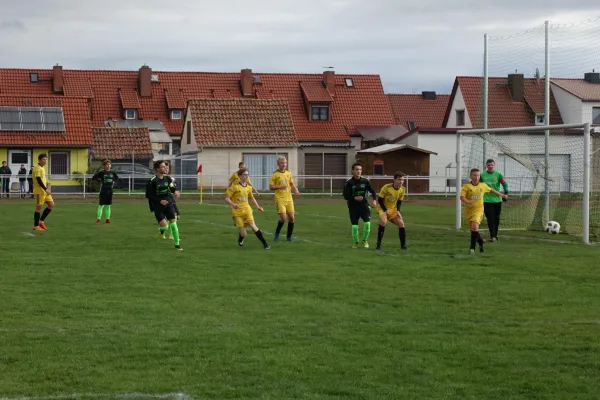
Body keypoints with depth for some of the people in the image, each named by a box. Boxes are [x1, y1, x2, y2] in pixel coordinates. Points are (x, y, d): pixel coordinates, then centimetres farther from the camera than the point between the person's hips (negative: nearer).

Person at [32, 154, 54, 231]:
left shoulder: (42, 168, 16)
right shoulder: (37, 168, -14)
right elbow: (38, 180, -21)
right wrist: (46, 189, -22)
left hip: (44, 191, 9)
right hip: (39, 191, -9)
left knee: (51, 204, 6)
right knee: (39, 207, -4)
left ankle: (41, 221, 12)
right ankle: (36, 226, 3)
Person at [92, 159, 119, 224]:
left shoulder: (113, 173, 7)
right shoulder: (101, 172, -3)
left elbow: (117, 178, 25)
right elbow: (93, 178, 0)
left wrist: (113, 183, 10)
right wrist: (100, 180, -7)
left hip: (110, 190, 4)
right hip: (103, 190, -4)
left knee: (108, 205, 8)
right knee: (101, 205, -3)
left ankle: (108, 219, 13)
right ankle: (98, 219, -2)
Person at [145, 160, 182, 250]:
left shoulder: (167, 178, 1)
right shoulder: (152, 181, -16)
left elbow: (171, 187, 18)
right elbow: (148, 195, -12)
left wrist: (175, 191, -6)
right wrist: (159, 201, -19)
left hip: (167, 204, 5)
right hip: (157, 206, -5)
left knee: (173, 223, 0)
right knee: (164, 226, -17)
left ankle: (177, 244, 14)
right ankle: (162, 230, 22)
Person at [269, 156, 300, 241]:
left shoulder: (288, 173, 9)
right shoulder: (275, 174, -6)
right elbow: (270, 187, -5)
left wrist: (296, 190, -1)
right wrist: (280, 187, -20)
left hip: (289, 198, 5)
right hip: (280, 199, -5)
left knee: (291, 218, 1)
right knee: (283, 218, -14)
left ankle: (289, 236, 17)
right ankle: (277, 233, 10)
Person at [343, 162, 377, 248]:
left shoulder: (365, 181, 0)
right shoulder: (349, 183, -7)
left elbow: (372, 191, 5)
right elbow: (346, 196, -8)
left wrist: (374, 200, -13)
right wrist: (354, 198, -24)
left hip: (364, 206, 1)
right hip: (353, 208, -1)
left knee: (367, 223, -14)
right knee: (354, 226, -5)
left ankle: (365, 240, 11)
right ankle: (355, 242, 22)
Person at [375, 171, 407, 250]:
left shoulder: (402, 189, -7)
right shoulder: (386, 187, -24)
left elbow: (399, 201, 8)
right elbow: (380, 200, -16)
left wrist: (398, 210, -8)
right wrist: (386, 210, -22)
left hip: (393, 209, 6)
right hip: (382, 208, -6)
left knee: (401, 223, -5)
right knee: (383, 221, -31)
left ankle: (403, 245, 7)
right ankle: (379, 244, -22)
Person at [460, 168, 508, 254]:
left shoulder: (483, 185, 4)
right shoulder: (466, 186, -6)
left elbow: (491, 190, 23)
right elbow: (462, 197, -16)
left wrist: (501, 195, 35)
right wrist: (467, 201, -37)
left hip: (479, 209, -1)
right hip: (469, 210, 1)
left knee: (475, 227, -22)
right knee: (473, 230, 9)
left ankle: (472, 248, -18)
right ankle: (481, 242, 37)